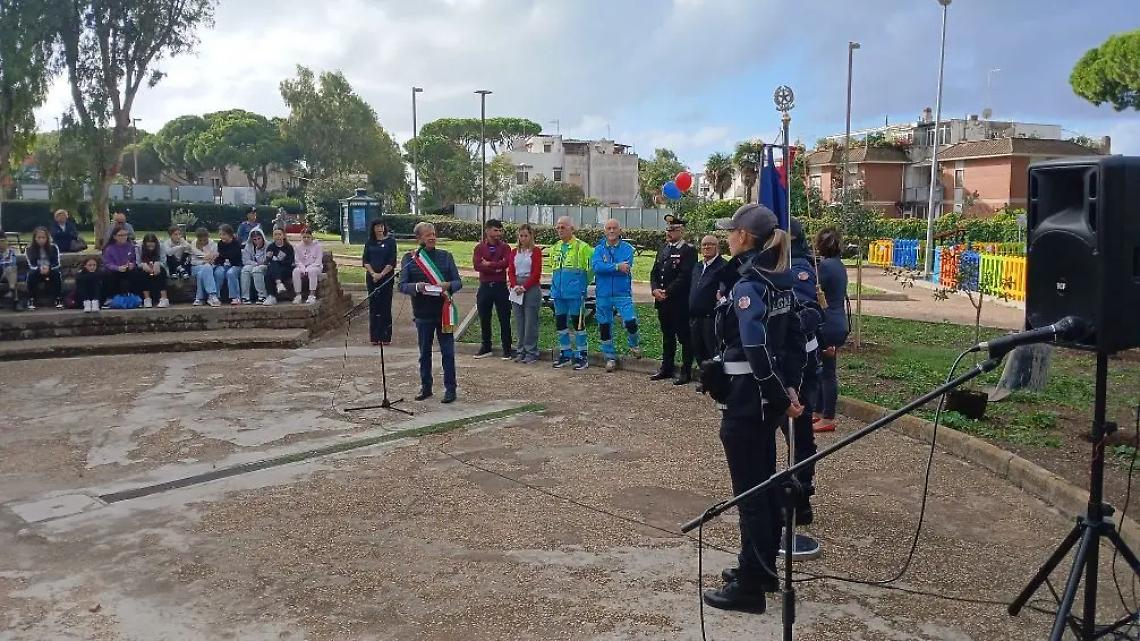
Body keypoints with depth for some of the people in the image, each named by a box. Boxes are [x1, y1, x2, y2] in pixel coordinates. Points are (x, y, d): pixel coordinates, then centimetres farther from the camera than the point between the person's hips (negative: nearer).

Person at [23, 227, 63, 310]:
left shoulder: (53, 247, -5)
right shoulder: (29, 249, -4)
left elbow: (57, 264, -10)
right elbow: (31, 265, -11)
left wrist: (49, 268, -31)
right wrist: (40, 269, -33)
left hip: (51, 271, 0)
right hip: (37, 272, 0)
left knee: (57, 273, -32)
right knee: (31, 274, -32)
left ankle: (58, 300, -28)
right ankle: (31, 300, -27)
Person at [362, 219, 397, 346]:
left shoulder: (390, 241, 1)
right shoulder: (369, 243, 9)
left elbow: (392, 261, -5)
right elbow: (365, 260, 5)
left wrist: (381, 274, -13)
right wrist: (373, 274, -10)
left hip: (387, 277, -3)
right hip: (372, 277, 3)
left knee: (385, 307, -2)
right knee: (373, 306, 3)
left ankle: (386, 337, 1)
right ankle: (375, 337, 8)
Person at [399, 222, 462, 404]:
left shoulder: (445, 256, 4)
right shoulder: (409, 258, 1)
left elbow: (458, 282, 4)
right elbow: (402, 286, -2)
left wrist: (448, 285, -17)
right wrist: (417, 286, -22)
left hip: (444, 312, 0)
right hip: (423, 313, 0)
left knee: (448, 352, 2)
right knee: (424, 353, 12)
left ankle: (450, 388, 11)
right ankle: (425, 387, 25)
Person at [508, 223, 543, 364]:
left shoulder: (536, 251, -2)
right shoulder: (514, 252, 12)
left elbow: (537, 273, -9)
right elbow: (511, 271, 8)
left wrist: (524, 287, -15)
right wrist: (515, 286, -9)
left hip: (532, 288, -5)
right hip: (517, 288, 5)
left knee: (531, 322, -4)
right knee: (519, 322, 8)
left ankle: (531, 353, 1)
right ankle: (521, 351, 16)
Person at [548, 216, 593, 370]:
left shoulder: (582, 247, -8)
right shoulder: (555, 248, 12)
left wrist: (585, 281, -1)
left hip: (576, 292, -7)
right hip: (559, 292, 7)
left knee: (578, 322, -2)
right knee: (560, 322, 10)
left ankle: (581, 355, 6)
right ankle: (565, 353, 22)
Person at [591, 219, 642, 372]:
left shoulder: (627, 248, 0)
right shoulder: (599, 249, 5)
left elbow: (626, 268, -16)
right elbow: (596, 266, -14)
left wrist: (606, 268, -13)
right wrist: (617, 267, -20)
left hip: (623, 293, -2)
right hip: (603, 294, 2)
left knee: (631, 322, -15)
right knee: (604, 326, 8)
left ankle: (634, 345, 16)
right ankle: (610, 357, 22)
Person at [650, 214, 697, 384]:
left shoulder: (688, 250, -10)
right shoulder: (663, 249, 14)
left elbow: (684, 276, -18)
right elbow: (655, 272, 13)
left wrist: (667, 292, -18)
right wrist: (655, 289, -5)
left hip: (680, 302, -7)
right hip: (663, 301, 7)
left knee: (684, 337, 1)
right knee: (667, 336, 17)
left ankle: (686, 372, 8)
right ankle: (667, 368, 27)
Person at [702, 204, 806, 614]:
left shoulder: (747, 287, -20)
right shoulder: (781, 284, 7)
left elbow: (757, 353, -26)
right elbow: (794, 342, 9)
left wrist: (781, 397, -16)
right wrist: (789, 389, 6)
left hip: (745, 400, -9)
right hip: (768, 400, 9)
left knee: (749, 493, 0)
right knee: (766, 485, 18)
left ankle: (749, 588, 10)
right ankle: (762, 568, 32)